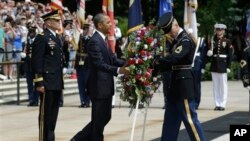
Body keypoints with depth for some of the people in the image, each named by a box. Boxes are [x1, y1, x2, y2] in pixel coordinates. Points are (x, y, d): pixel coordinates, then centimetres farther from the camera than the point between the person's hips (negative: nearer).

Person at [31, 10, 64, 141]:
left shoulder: (57, 38, 17)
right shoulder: (42, 38, -10)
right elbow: (37, 62, -15)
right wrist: (39, 82, -19)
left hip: (57, 83, 8)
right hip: (47, 83, -8)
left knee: (53, 114, 12)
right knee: (45, 113, -3)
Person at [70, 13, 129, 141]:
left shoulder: (102, 40, 14)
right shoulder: (94, 41, -17)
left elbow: (113, 59, 12)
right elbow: (99, 64, -26)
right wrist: (118, 70, -35)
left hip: (105, 86, 10)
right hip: (99, 87, -10)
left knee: (105, 117, 16)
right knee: (99, 120, -1)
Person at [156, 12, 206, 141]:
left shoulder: (186, 39, -15)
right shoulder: (177, 40, 14)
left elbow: (173, 58, -26)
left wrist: (157, 62, -14)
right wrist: (159, 67, -2)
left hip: (184, 84, -10)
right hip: (177, 84, 10)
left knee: (189, 118, -7)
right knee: (170, 119, 13)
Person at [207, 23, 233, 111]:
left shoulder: (227, 41, -2)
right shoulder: (213, 41, 8)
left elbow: (230, 55, -3)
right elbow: (210, 53, 12)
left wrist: (228, 66, -9)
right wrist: (209, 53, -12)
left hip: (223, 65, -4)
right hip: (214, 65, 4)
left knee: (223, 85, -1)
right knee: (215, 85, 6)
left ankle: (222, 104, 2)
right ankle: (217, 104, 11)